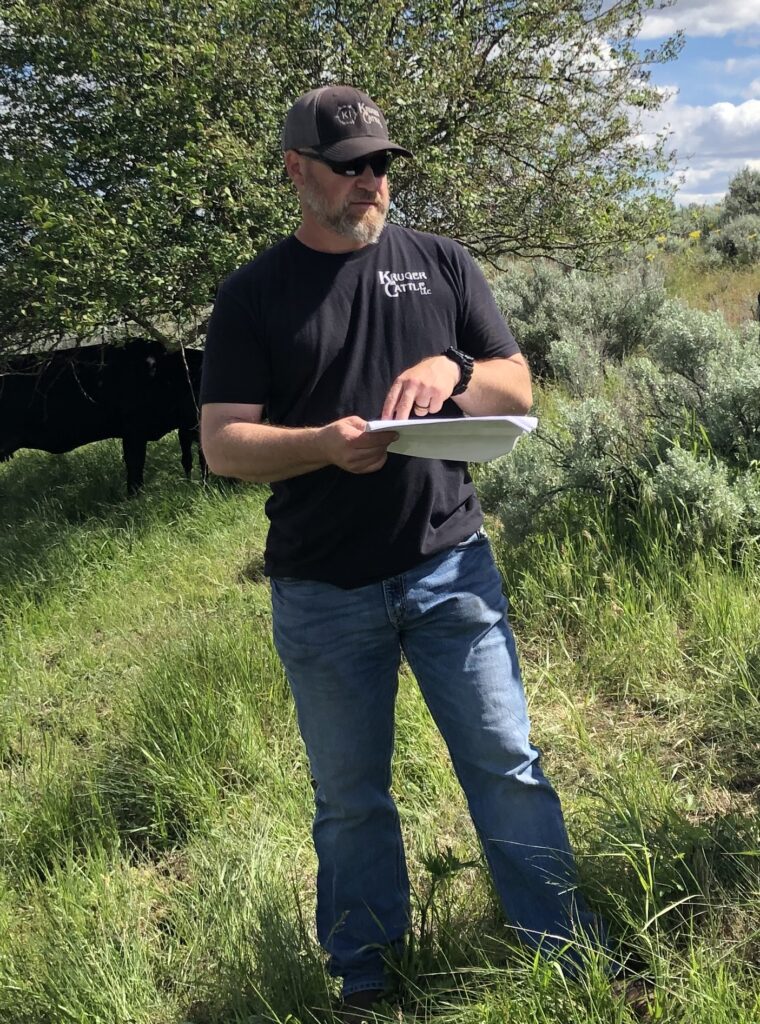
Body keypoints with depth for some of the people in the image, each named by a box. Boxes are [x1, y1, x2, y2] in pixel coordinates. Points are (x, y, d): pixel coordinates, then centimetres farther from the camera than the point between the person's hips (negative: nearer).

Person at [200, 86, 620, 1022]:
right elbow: (222, 444, -5)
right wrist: (324, 443, -23)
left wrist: (450, 368, -15)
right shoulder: (254, 295, 2)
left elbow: (518, 389, 7)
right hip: (322, 593, -1)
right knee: (349, 798, 12)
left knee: (508, 766, 6)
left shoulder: (440, 263, 7)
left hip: (449, 566, 1)